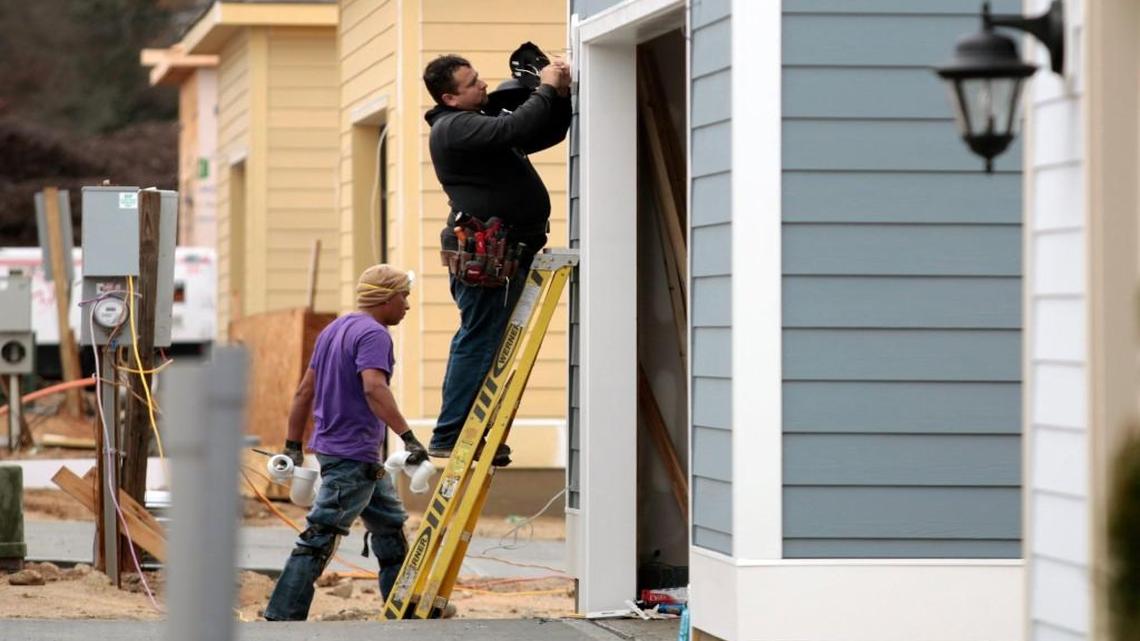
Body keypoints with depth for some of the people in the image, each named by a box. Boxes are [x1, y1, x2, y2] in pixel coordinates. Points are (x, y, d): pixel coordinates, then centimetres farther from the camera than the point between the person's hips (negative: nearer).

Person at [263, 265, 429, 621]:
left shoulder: (335, 330, 16)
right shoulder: (373, 334, -14)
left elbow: (304, 392, 18)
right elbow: (374, 388, -30)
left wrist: (294, 445, 21)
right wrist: (408, 438, -35)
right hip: (352, 456, -10)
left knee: (390, 525, 17)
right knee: (320, 538, -10)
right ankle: (282, 617, -11)